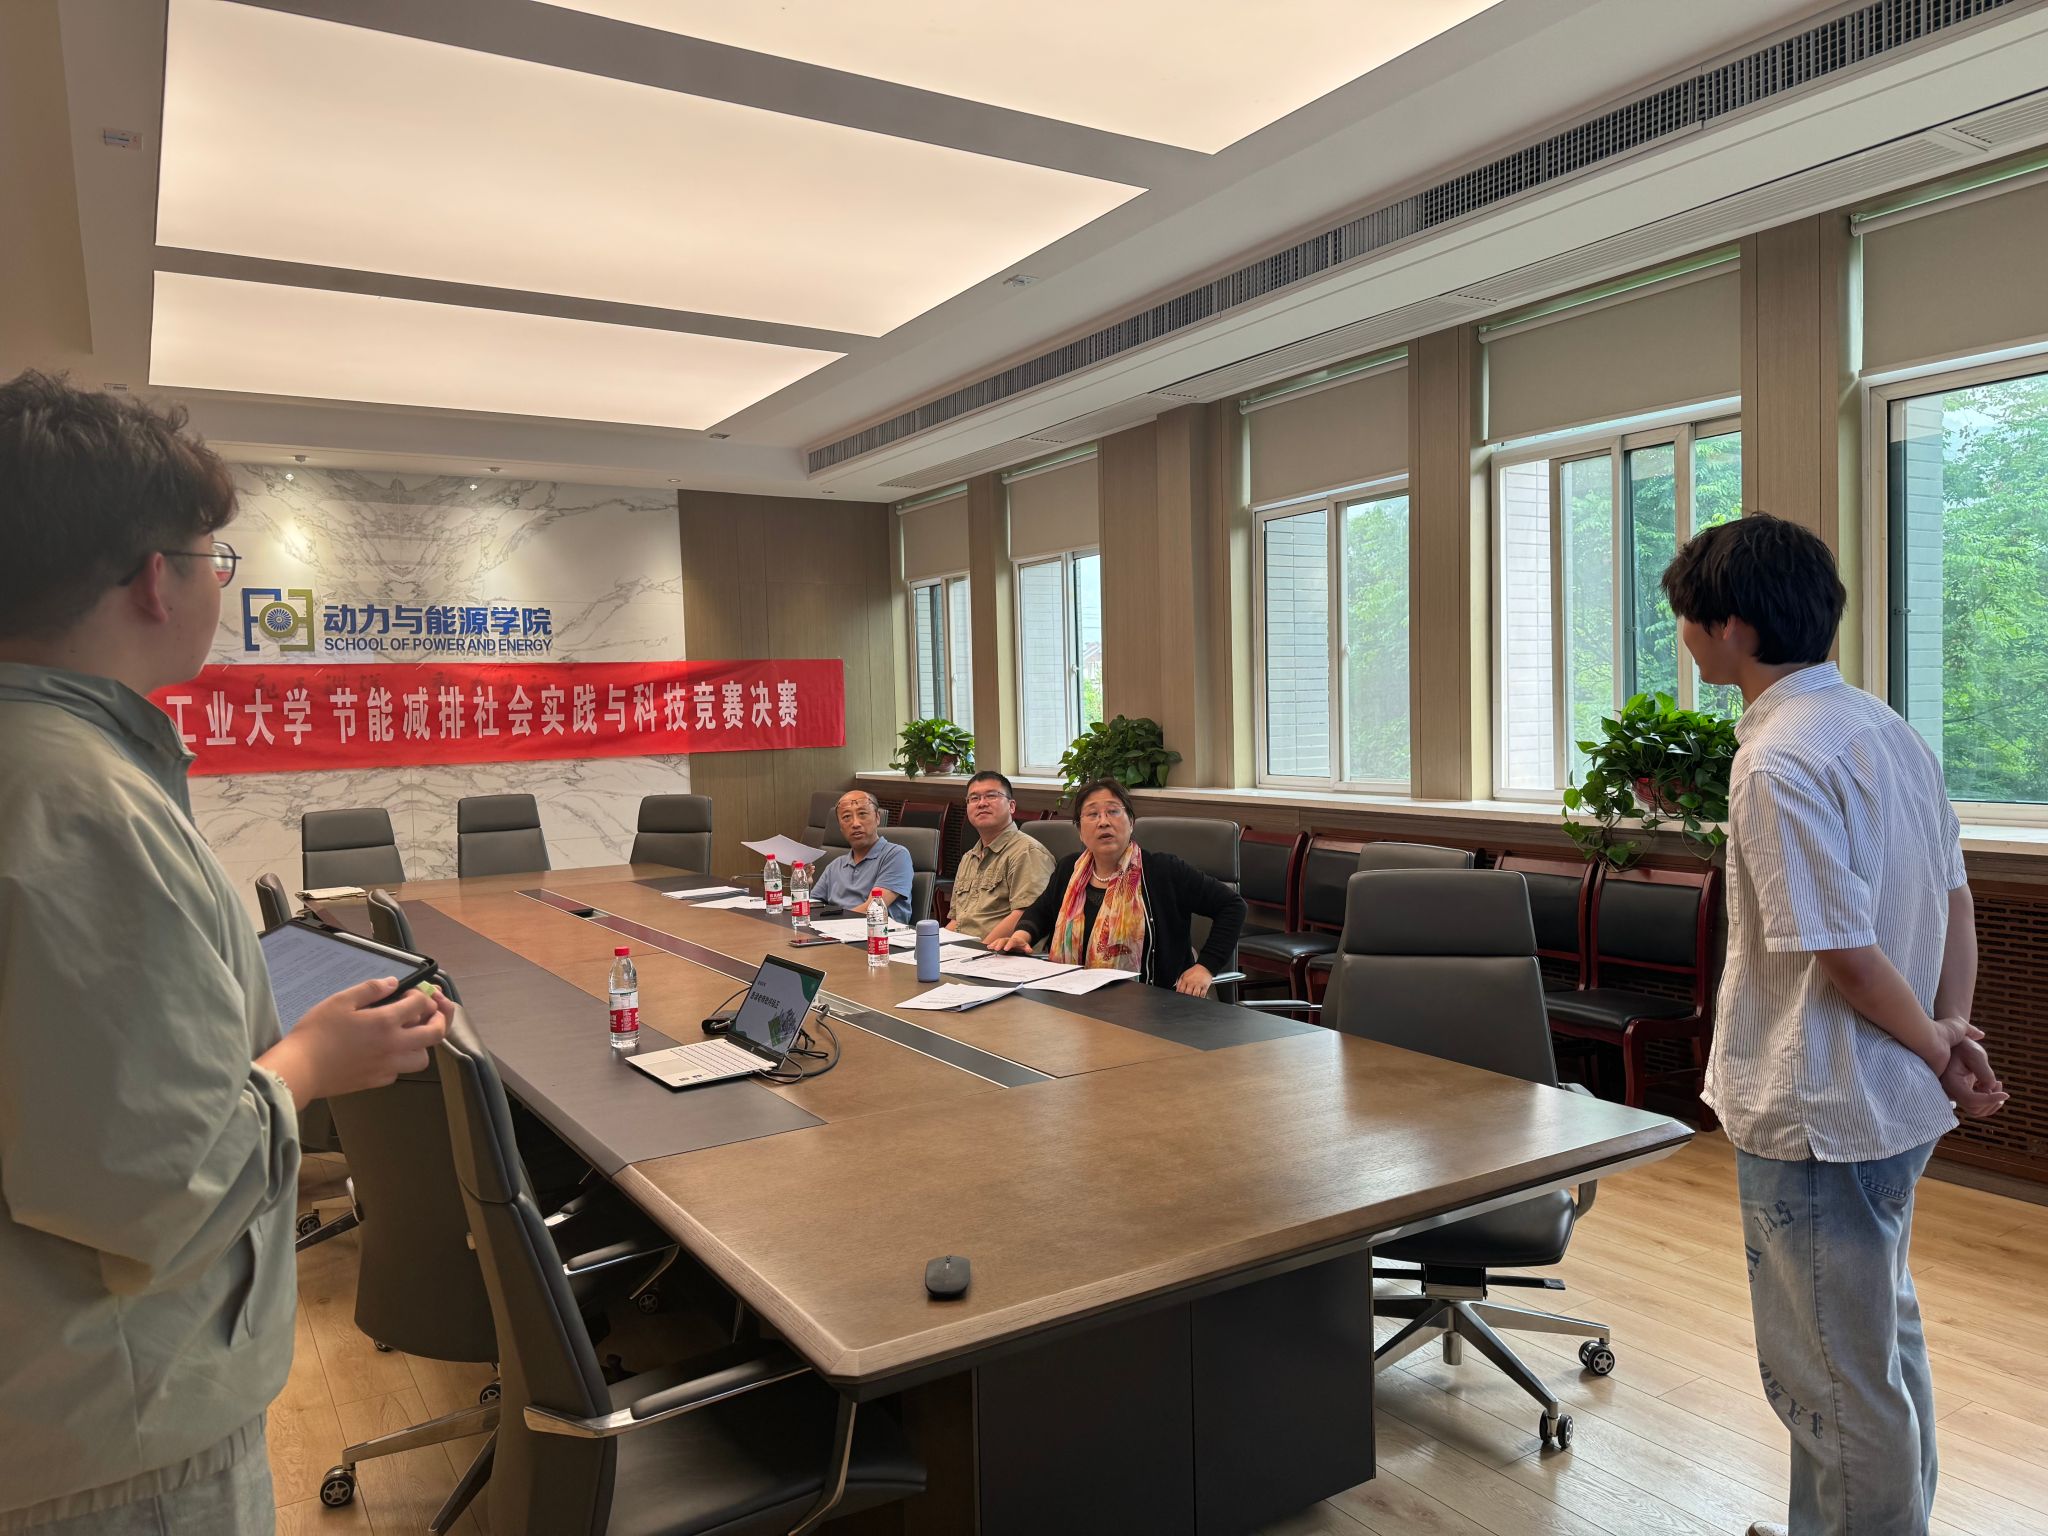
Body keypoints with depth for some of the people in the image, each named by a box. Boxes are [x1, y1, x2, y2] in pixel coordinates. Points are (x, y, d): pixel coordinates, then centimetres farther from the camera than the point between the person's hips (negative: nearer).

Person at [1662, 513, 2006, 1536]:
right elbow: (1956, 896, 11)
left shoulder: (1778, 763, -23)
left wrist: (1937, 1052, -8)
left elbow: (1845, 953, -23)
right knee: (1885, 1340, 26)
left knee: (1830, 1376, 8)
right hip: (1895, 1106, 10)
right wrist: (1954, 1027, 4)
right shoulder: (1888, 728, 6)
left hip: (1818, 1117, -10)